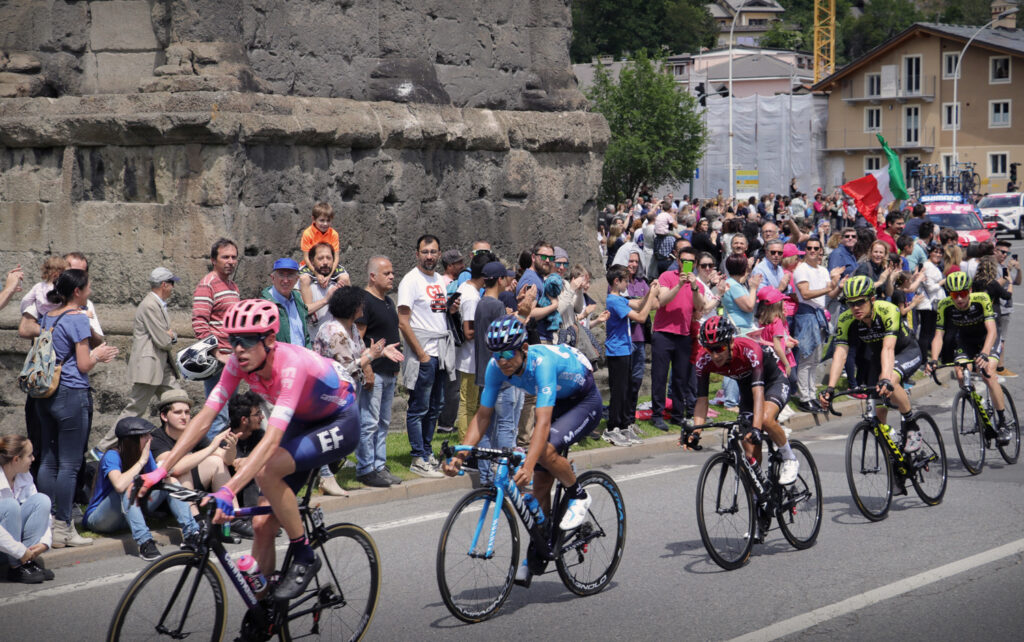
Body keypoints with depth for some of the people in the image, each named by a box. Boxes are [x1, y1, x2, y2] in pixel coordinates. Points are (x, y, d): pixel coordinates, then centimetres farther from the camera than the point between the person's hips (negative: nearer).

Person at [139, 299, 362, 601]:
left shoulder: (291, 365, -36)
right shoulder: (241, 362, -17)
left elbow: (272, 439, -45)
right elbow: (205, 416, -16)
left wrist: (228, 491, -54)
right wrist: (161, 470, -25)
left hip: (340, 424, -7)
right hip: (304, 422, 7)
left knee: (266, 470, -31)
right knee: (262, 524, -4)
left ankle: (304, 556, -13)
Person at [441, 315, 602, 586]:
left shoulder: (542, 362, -38)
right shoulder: (496, 367, -19)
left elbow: (543, 421, -46)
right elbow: (483, 415, -13)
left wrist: (528, 465, -57)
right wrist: (460, 455, -25)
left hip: (585, 402, -6)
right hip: (556, 402, 6)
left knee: (546, 450, -32)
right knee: (540, 485, 0)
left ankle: (578, 497, -5)